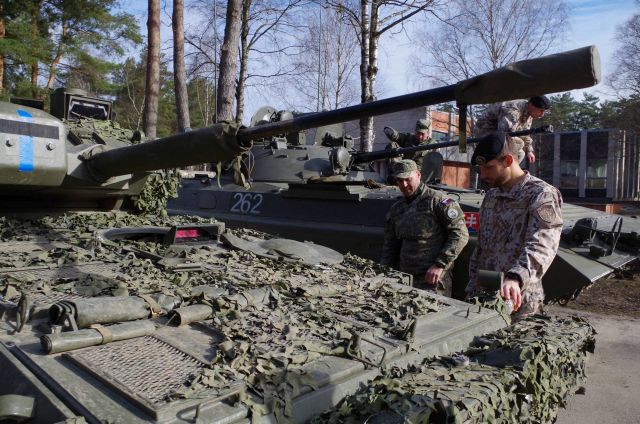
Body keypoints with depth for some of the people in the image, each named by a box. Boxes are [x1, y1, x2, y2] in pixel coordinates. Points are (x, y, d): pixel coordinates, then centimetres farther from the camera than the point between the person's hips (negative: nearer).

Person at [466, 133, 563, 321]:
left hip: (519, 304, -6)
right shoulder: (490, 197, 12)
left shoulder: (541, 194, -11)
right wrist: (471, 292, 12)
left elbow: (542, 245, -28)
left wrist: (515, 277, -45)